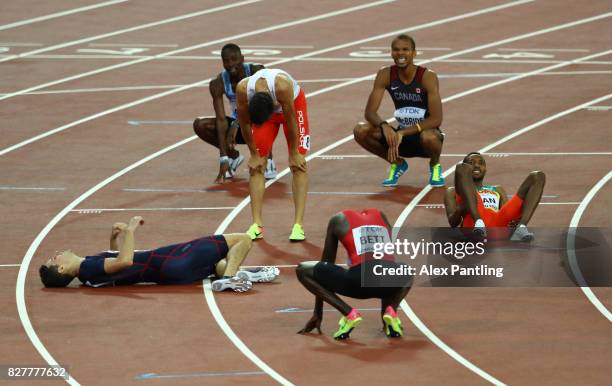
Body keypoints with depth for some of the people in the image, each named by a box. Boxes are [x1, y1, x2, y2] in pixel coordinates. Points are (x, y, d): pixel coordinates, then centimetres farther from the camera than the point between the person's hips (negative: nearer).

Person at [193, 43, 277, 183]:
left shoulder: (256, 71, -22)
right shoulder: (218, 84, -16)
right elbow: (221, 119, -21)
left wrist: (236, 124, -44)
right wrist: (223, 159, -29)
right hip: (238, 123, 3)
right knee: (200, 125, -17)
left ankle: (268, 160, -12)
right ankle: (234, 156, 5)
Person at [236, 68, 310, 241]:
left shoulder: (282, 86, -44)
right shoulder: (242, 89, -37)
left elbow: (290, 120, -28)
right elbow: (244, 123, -19)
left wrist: (294, 154, -16)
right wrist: (254, 154, -10)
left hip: (293, 103, -2)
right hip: (259, 110, 2)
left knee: (298, 164, -10)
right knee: (256, 165, -7)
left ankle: (298, 224, -12)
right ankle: (257, 225, -4)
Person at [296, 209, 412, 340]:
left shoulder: (339, 220, 23)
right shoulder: (381, 216, 32)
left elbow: (326, 263, 29)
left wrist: (318, 313, 36)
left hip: (361, 279, -4)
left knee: (303, 271, 16)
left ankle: (349, 313, 1)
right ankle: (391, 311, 11)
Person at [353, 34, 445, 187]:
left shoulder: (427, 77, -19)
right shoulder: (385, 75, -8)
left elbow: (436, 119, -25)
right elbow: (370, 111, -12)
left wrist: (403, 133, -32)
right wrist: (384, 126, -35)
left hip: (425, 132, -4)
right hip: (401, 135, 4)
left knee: (429, 137, -41)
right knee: (361, 131, -20)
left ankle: (435, 165, -2)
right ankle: (397, 163, 6)